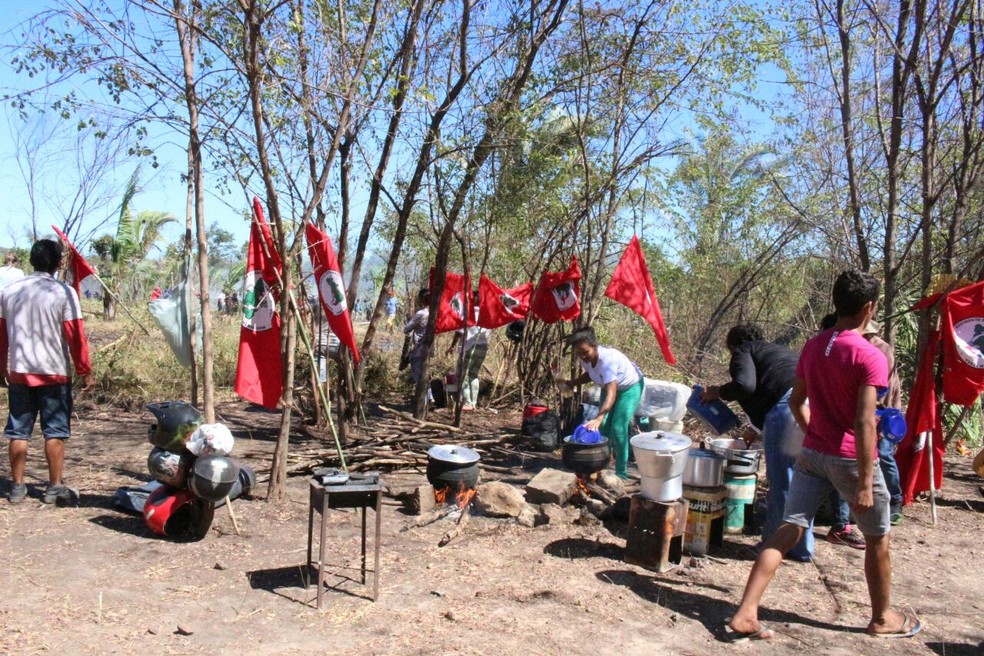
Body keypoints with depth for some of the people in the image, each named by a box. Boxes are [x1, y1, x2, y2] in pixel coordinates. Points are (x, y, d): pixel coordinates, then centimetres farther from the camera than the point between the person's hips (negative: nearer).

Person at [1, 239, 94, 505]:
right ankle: (55, 487, 7)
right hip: (54, 373, -4)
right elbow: (76, 336, -10)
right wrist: (85, 371, -2)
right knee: (55, 432, 4)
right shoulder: (63, 292, -10)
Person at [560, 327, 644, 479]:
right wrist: (569, 383, -12)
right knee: (603, 427, 3)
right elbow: (588, 375, 5)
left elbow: (611, 393, -50)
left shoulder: (607, 359, -41)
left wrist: (598, 418, -62)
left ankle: (621, 472, -3)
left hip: (630, 387, -7)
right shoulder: (585, 358, -19)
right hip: (609, 386, 7)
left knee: (618, 428, -15)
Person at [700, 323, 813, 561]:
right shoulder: (778, 350, 34)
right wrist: (758, 428, 48)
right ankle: (802, 546, 27)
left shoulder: (743, 351, 11)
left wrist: (718, 392, 9)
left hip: (789, 402, -8)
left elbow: (745, 385, -9)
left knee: (780, 482, 4)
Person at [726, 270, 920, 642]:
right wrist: (865, 482, -18)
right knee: (877, 540, 17)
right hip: (849, 460, -5)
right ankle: (882, 619, 36)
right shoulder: (870, 357, -16)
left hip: (812, 455, 6)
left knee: (788, 531, 4)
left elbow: (796, 402, 13)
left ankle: (745, 616, -1)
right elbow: (864, 424, -21)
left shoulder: (812, 347, 4)